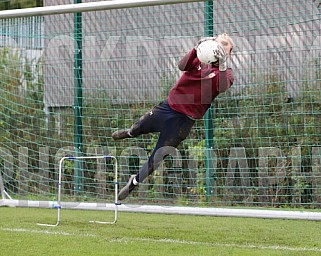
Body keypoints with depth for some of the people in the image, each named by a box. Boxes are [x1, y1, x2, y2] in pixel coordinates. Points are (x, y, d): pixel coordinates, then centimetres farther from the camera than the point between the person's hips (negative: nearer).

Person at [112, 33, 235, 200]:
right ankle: (130, 133, 58)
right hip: (168, 106, 3)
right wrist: (196, 49, -35)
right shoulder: (200, 60, 1)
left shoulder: (226, 73, -8)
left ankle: (134, 182, 24)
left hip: (184, 119, -3)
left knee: (157, 159, 0)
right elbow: (182, 66, -19)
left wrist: (222, 65, -46)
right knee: (138, 128, 20)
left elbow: (223, 88, -31)